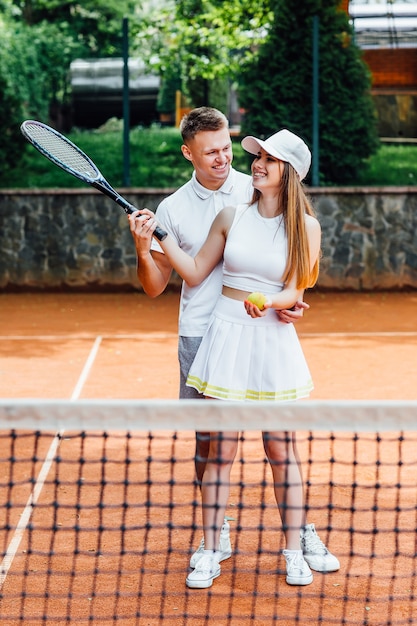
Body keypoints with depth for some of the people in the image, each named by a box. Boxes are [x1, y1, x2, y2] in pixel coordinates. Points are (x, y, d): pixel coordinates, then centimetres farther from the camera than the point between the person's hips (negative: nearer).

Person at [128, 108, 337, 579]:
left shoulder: (257, 191, 2)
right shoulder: (173, 208, 5)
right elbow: (155, 287, 7)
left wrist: (292, 300, -8)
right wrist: (143, 251, -12)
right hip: (199, 334, 1)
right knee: (207, 438, 5)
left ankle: (301, 530, 13)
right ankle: (217, 535, 18)